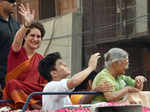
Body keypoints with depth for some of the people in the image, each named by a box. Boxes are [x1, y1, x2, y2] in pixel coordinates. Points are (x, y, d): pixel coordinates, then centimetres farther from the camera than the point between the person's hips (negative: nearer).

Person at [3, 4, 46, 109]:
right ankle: (32, 105, -41)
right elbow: (17, 41, -20)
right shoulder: (17, 51, 5)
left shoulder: (41, 59, 18)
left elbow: (44, 81, 16)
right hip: (14, 94, -3)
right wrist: (27, 24, -38)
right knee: (13, 83, -37)